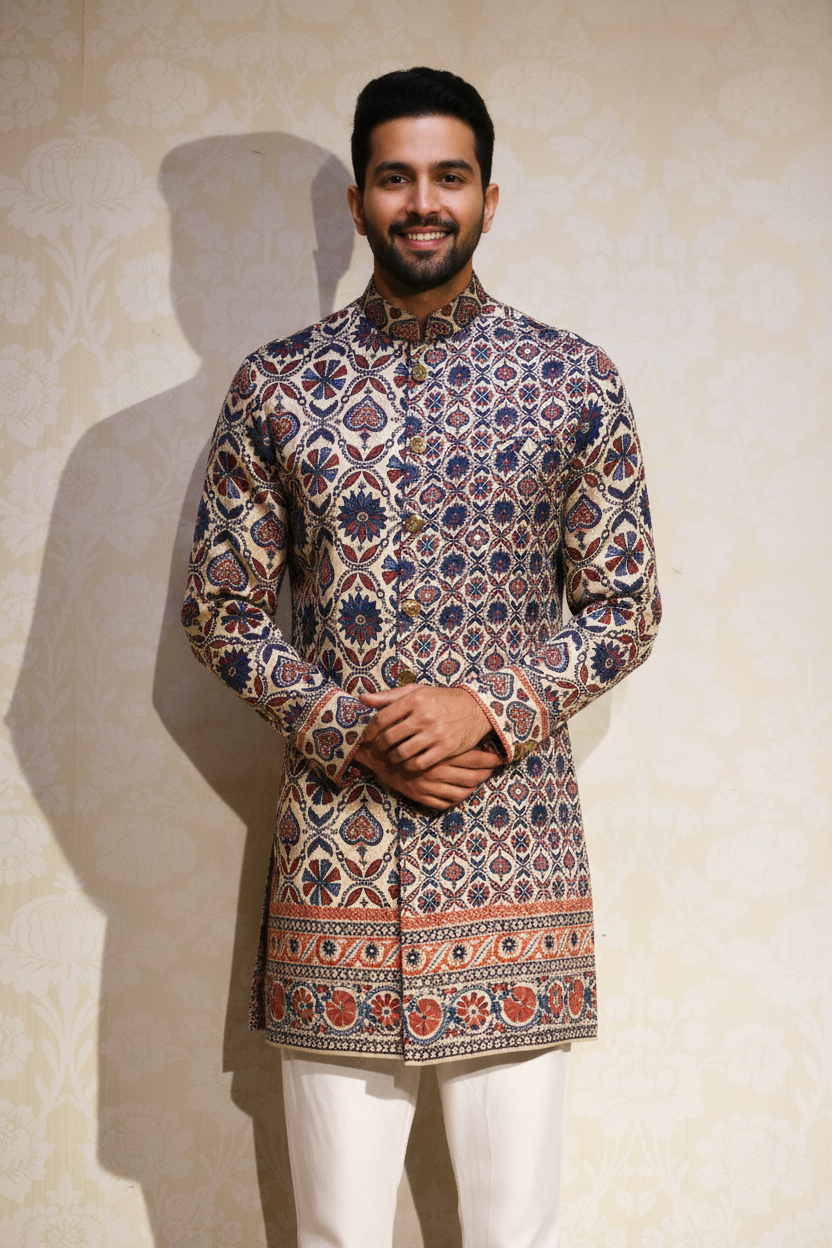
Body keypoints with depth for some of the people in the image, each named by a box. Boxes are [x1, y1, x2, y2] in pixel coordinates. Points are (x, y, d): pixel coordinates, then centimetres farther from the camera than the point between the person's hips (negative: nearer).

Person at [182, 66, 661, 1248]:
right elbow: (220, 607, 5)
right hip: (335, 843, 1)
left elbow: (626, 607, 4)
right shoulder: (275, 385, 5)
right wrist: (351, 734, -9)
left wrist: (491, 710, -12)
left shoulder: (575, 380, 4)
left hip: (517, 839, 0)